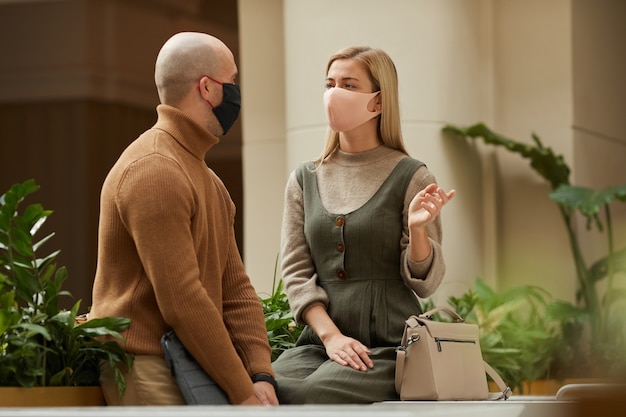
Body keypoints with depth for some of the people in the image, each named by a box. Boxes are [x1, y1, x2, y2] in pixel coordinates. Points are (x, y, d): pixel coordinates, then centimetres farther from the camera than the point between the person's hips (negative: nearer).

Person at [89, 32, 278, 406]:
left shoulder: (206, 178, 19)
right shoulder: (153, 172, -14)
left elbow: (236, 289, 12)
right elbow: (182, 301, -20)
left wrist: (261, 376, -3)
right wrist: (243, 392, -17)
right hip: (147, 372, -9)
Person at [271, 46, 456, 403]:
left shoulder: (411, 178, 1)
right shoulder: (304, 181, 12)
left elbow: (425, 283, 0)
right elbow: (296, 270, 7)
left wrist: (417, 228, -20)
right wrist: (331, 335, -9)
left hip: (389, 344, -3)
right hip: (320, 341, 3)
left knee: (307, 394, -31)